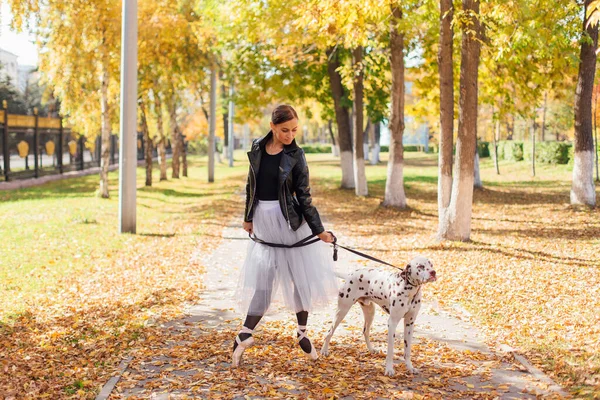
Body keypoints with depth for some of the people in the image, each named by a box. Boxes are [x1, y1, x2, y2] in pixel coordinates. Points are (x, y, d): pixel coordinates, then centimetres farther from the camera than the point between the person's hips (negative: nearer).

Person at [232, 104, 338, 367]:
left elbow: (304, 197, -7)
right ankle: (244, 336, 11)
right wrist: (248, 217, 15)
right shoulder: (257, 148, 0)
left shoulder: (295, 156, -8)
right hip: (263, 221, 2)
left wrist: (319, 230, -11)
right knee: (261, 279, 5)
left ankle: (302, 333, 21)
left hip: (291, 222, -2)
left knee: (301, 277, 6)